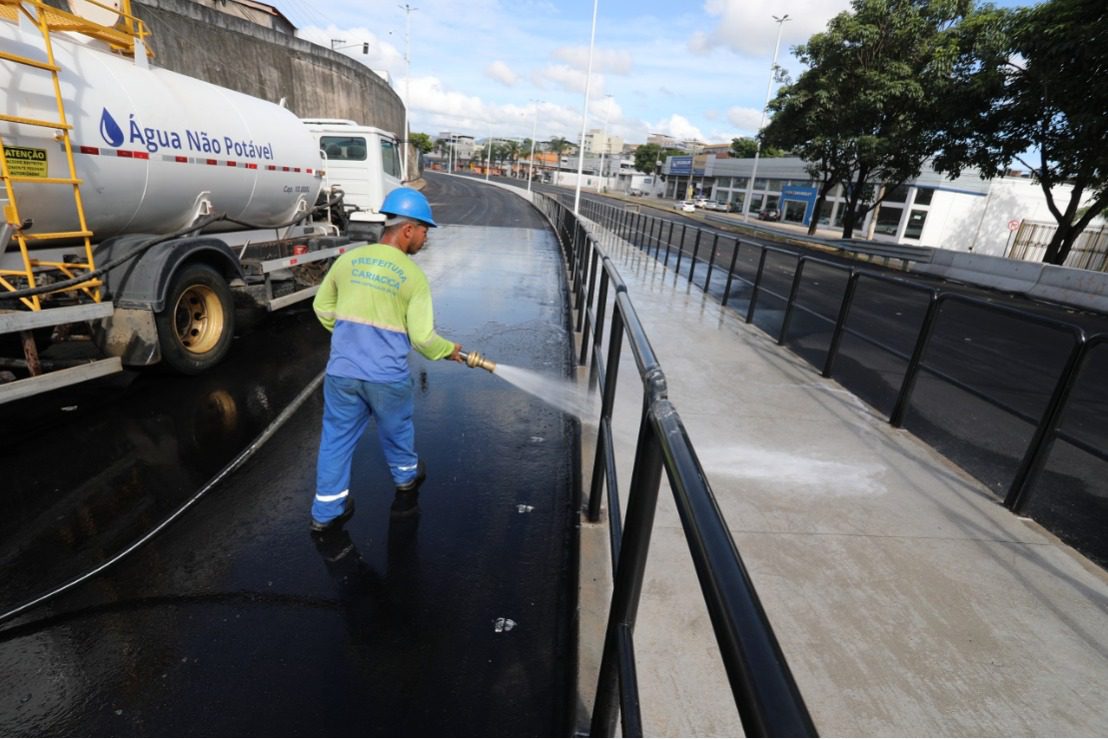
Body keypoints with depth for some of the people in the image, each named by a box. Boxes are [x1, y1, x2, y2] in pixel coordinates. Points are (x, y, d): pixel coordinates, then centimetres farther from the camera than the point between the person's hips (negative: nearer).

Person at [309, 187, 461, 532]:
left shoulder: (347, 259, 2)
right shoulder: (413, 275, -12)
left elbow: (322, 308, 13)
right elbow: (422, 336, -13)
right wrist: (449, 350, 7)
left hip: (341, 371, 3)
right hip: (387, 376, -3)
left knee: (336, 438, 15)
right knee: (396, 431, 22)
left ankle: (326, 512, 26)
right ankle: (406, 482, 47)